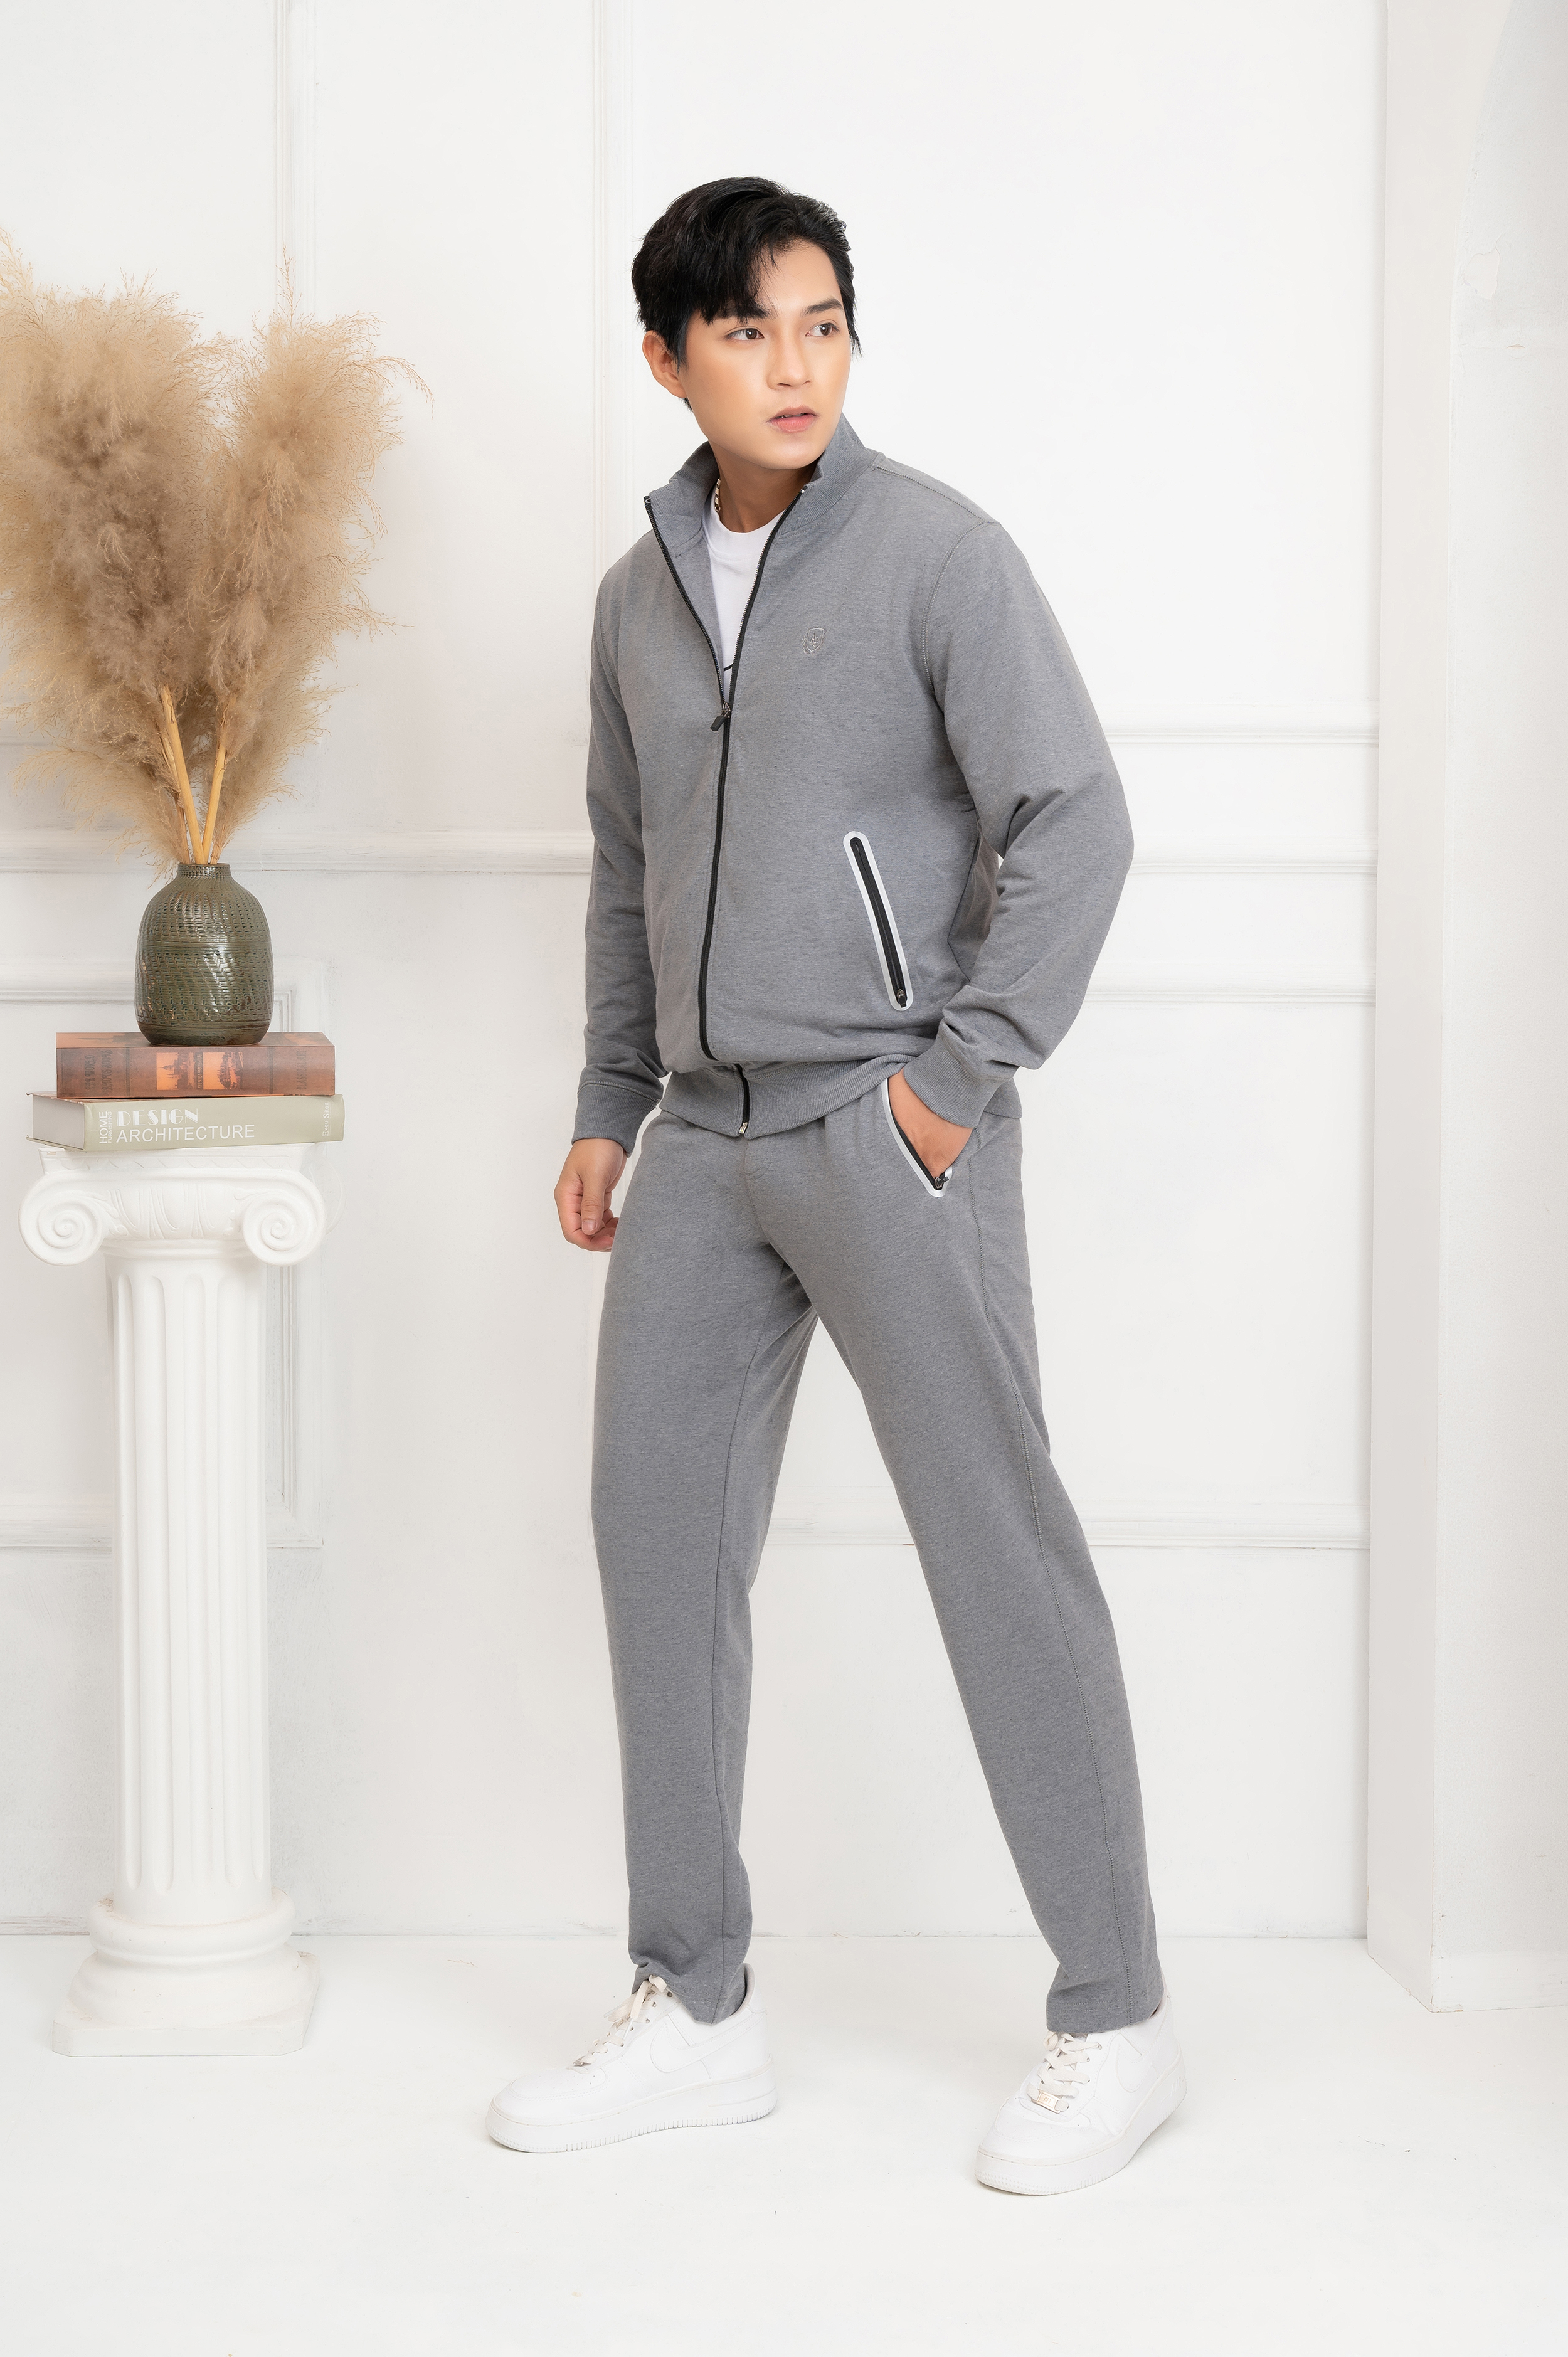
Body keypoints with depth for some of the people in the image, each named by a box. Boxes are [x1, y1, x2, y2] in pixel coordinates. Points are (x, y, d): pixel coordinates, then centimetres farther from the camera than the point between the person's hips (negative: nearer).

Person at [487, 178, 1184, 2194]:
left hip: (887, 1129, -6)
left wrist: (962, 1067, -13)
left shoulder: (936, 553, -5)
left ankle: (1115, 2022, 8)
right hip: (708, 1137, 7)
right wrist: (611, 1105, 16)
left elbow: (1075, 822, -10)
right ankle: (698, 2009, 18)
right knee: (659, 1524, 6)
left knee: (996, 1546, -3)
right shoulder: (640, 592, 14)